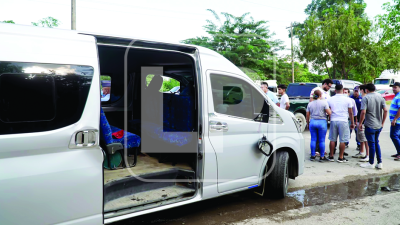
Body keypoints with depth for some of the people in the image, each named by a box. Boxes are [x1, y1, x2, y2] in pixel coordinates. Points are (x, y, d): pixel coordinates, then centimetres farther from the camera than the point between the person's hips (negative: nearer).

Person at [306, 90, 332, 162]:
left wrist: (308, 123, 19)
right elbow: (329, 113, -9)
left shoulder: (310, 104, 6)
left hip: (312, 122, 3)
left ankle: (312, 156, 12)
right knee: (322, 140, 3)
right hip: (322, 122, -3)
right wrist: (329, 108, 11)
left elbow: (307, 115, 8)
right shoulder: (324, 102, -5)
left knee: (313, 139, 8)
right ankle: (322, 157, 8)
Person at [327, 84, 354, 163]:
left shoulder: (330, 99, 4)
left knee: (332, 139, 10)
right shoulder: (347, 99, -1)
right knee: (343, 140, 3)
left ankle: (331, 156, 16)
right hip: (343, 121, -3)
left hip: (333, 121, 3)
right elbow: (350, 113, 2)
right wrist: (352, 123, 10)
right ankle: (341, 157, 7)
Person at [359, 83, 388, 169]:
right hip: (379, 125, 6)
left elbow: (363, 112, -19)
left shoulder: (365, 98, -11)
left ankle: (371, 163, 12)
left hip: (370, 126, -6)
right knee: (376, 143, 17)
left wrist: (360, 123, -10)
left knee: (372, 144, 2)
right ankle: (379, 163, 17)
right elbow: (385, 110, 1)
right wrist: (382, 122, 9)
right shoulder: (380, 97, 5)